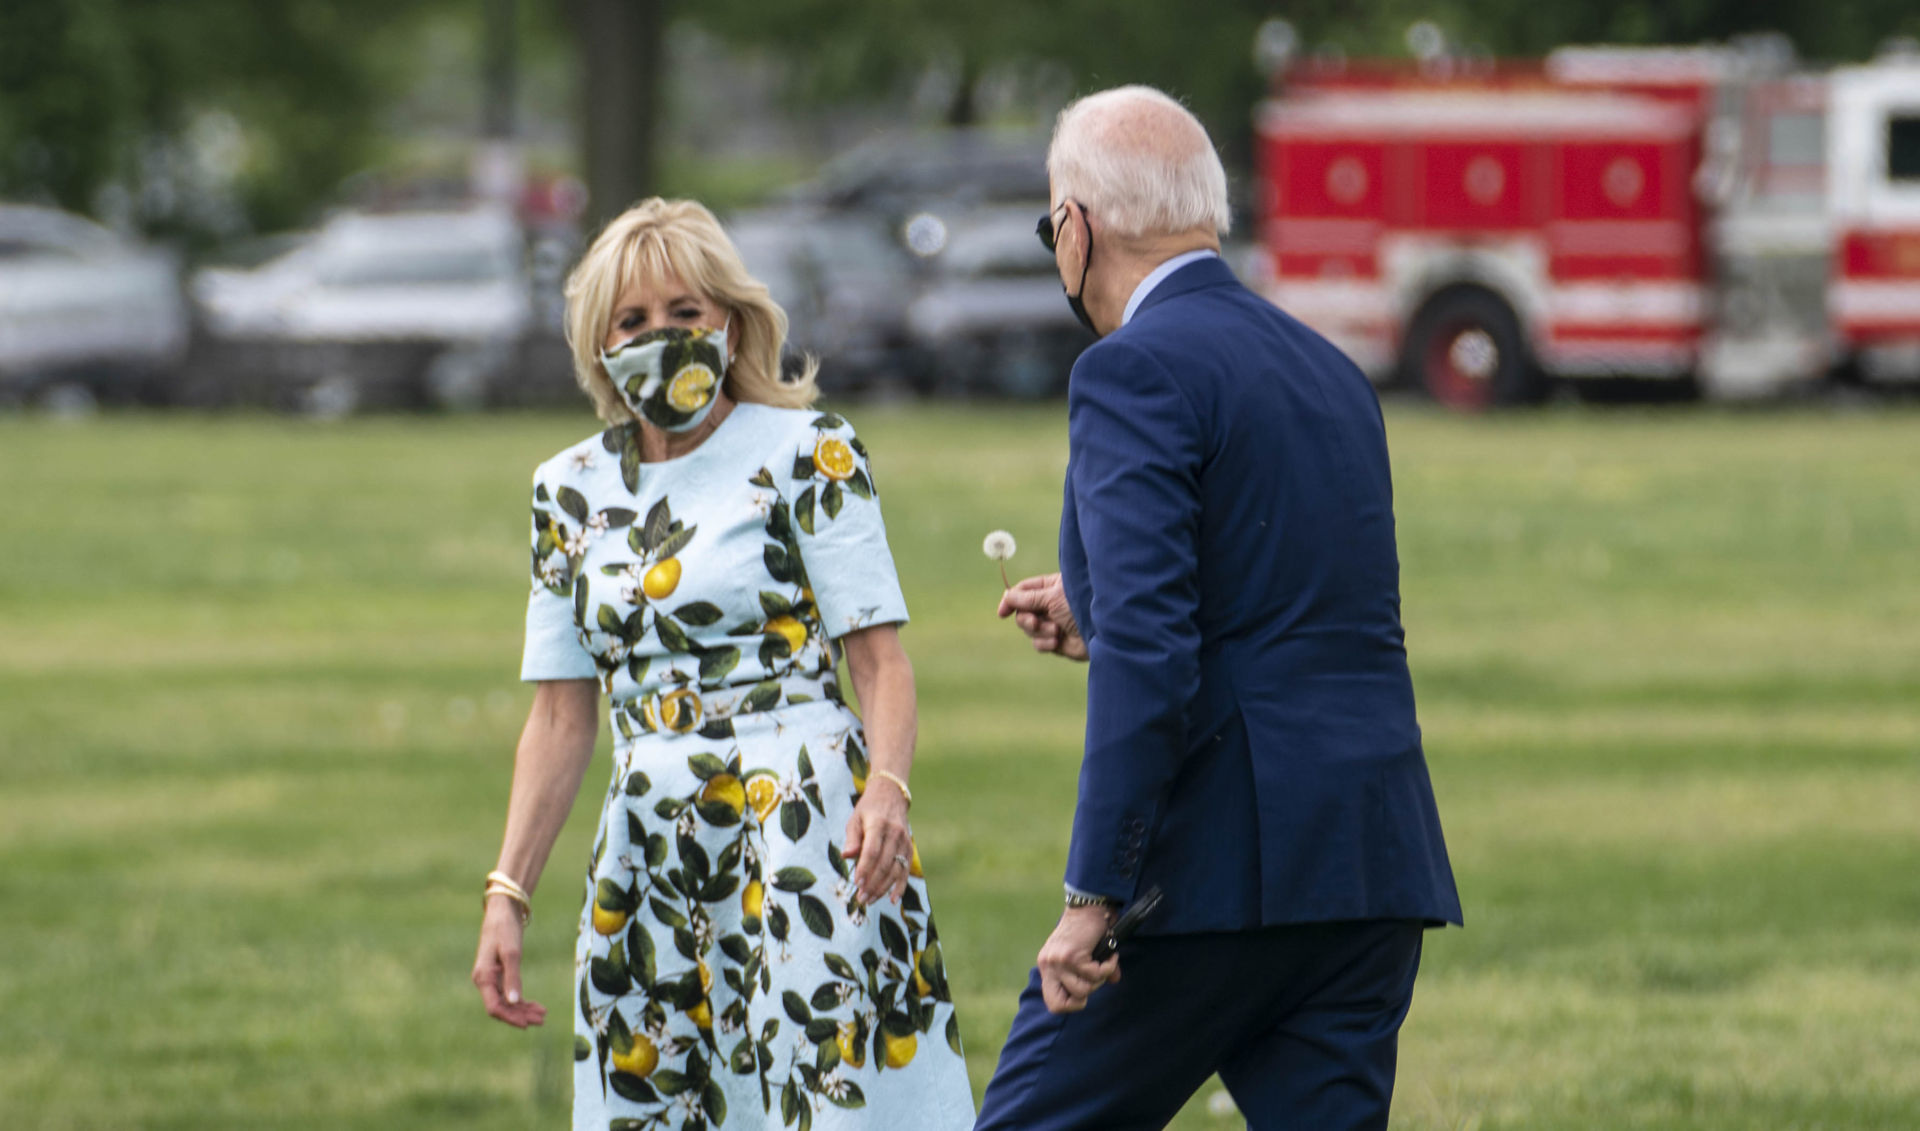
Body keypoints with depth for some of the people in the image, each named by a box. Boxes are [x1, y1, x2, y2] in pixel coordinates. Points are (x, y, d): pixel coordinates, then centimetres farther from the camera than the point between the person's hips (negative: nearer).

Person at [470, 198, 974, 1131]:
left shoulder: (809, 453, 0)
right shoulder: (571, 490, 13)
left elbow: (879, 657, -4)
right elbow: (562, 717, 15)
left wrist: (886, 790, -23)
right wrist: (508, 892, 7)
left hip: (804, 820, -5)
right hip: (650, 841, 5)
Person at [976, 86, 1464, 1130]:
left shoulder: (1137, 372, -8)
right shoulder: (1330, 371, 18)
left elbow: (1151, 651, -18)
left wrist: (1094, 895, -18)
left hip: (1221, 866, -7)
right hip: (1379, 867, 7)